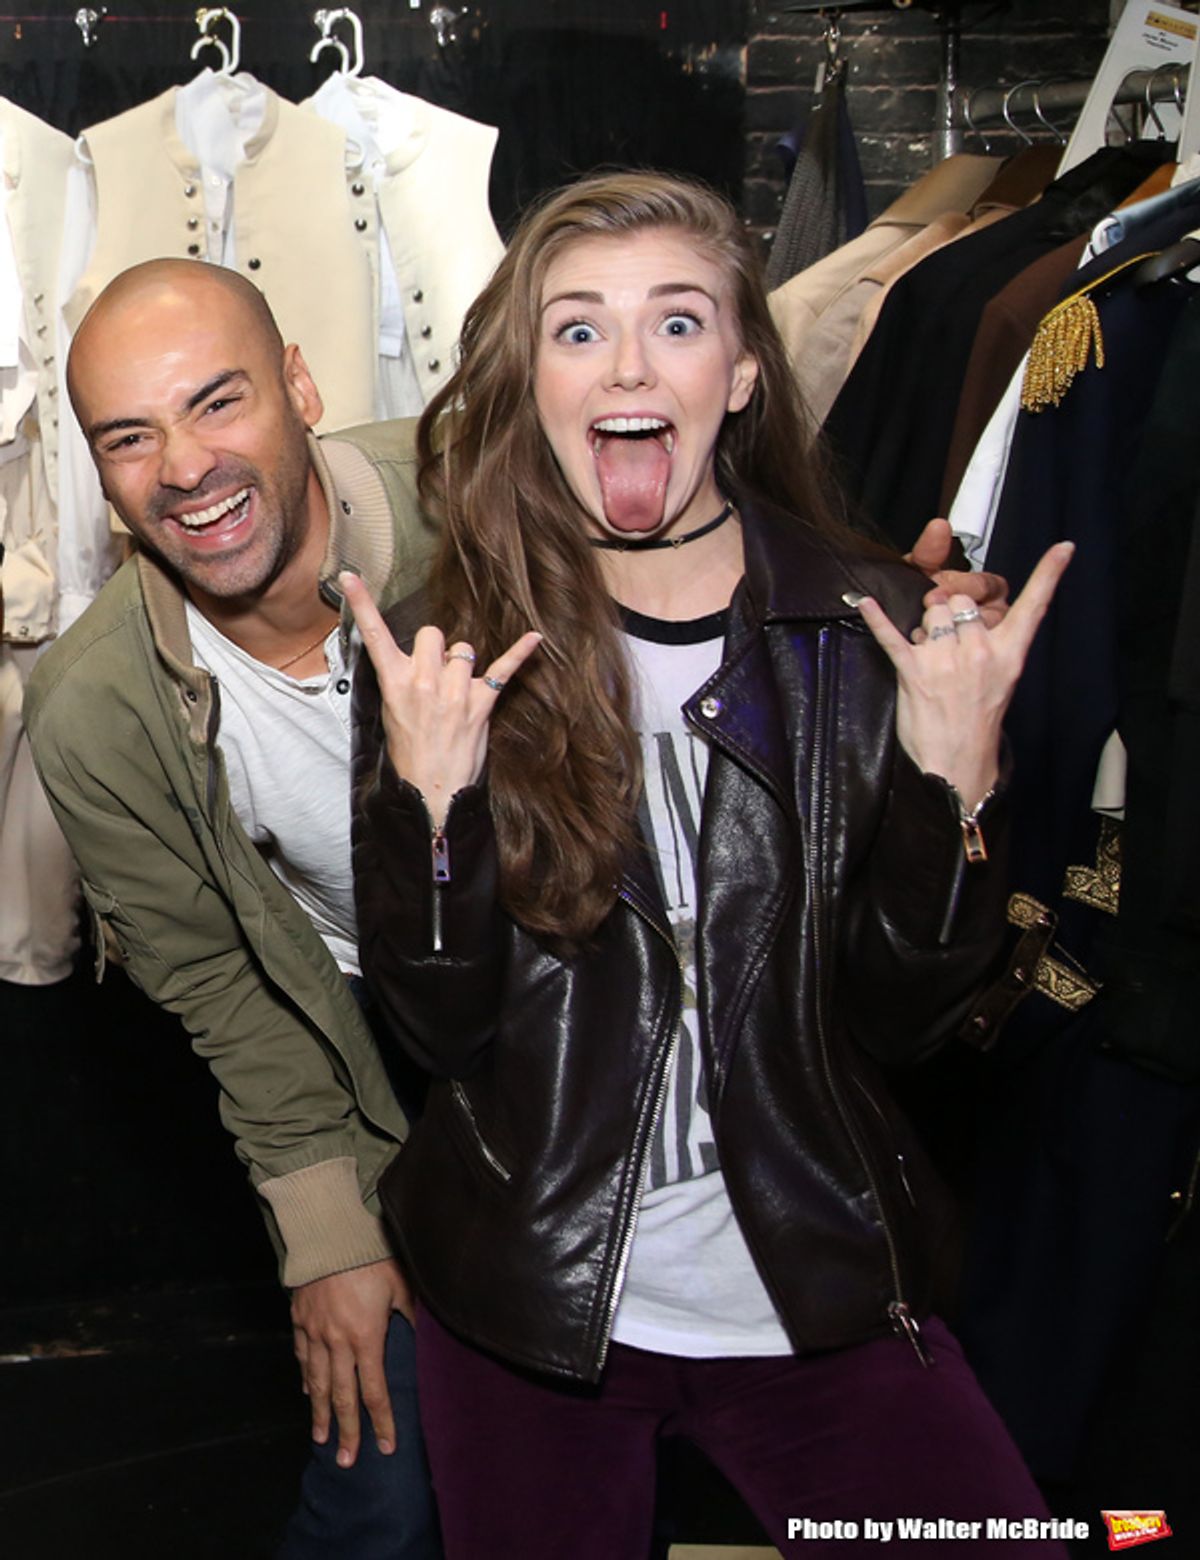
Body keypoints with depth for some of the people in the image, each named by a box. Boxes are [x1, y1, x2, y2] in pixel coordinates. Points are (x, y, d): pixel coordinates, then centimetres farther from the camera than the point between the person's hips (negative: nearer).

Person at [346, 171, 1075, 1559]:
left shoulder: (874, 630, -6)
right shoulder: (446, 654, -7)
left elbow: (903, 1018, -6)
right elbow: (438, 1029, -8)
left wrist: (952, 781, -21)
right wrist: (431, 797, -23)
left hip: (826, 1302, 0)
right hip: (527, 1313, 0)